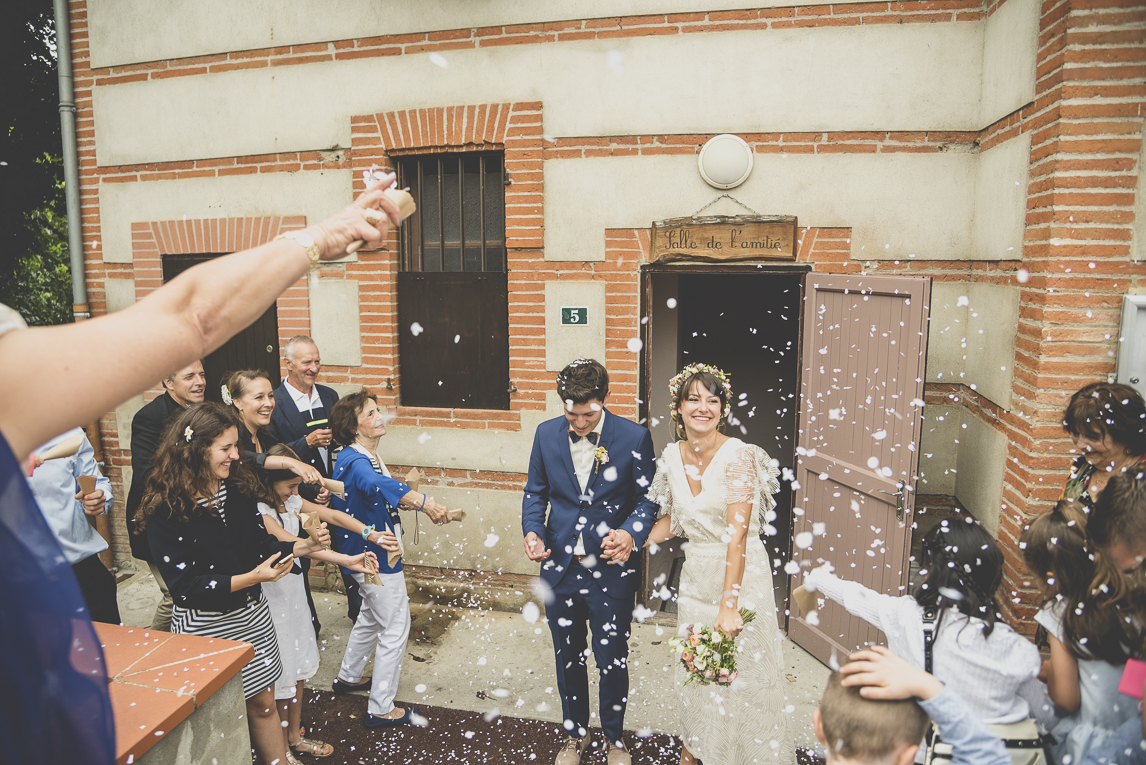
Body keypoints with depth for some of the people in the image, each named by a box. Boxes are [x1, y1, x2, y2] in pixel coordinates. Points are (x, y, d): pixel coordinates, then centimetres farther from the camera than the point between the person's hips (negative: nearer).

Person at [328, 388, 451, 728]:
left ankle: (349, 676, 47)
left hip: (371, 553, 10)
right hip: (376, 556, -10)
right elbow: (376, 484, -50)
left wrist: (402, 500, 6)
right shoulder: (355, 461, -26)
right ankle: (381, 709, 12)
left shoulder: (368, 457, 6)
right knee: (395, 628, 0)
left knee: (372, 616, 28)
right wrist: (422, 500, -63)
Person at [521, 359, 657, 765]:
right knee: (567, 658, 19)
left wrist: (631, 533, -24)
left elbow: (648, 498, -5)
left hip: (611, 571, -3)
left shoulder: (634, 437, -12)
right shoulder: (546, 434, -3)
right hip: (560, 568, 3)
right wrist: (532, 531, -9)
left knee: (612, 660, 13)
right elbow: (536, 492, 8)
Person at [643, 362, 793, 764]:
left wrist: (729, 605, -28)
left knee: (742, 673, 6)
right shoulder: (672, 455, -1)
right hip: (695, 575, 5)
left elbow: (737, 534, -25)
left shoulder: (738, 456, -19)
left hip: (741, 574, -5)